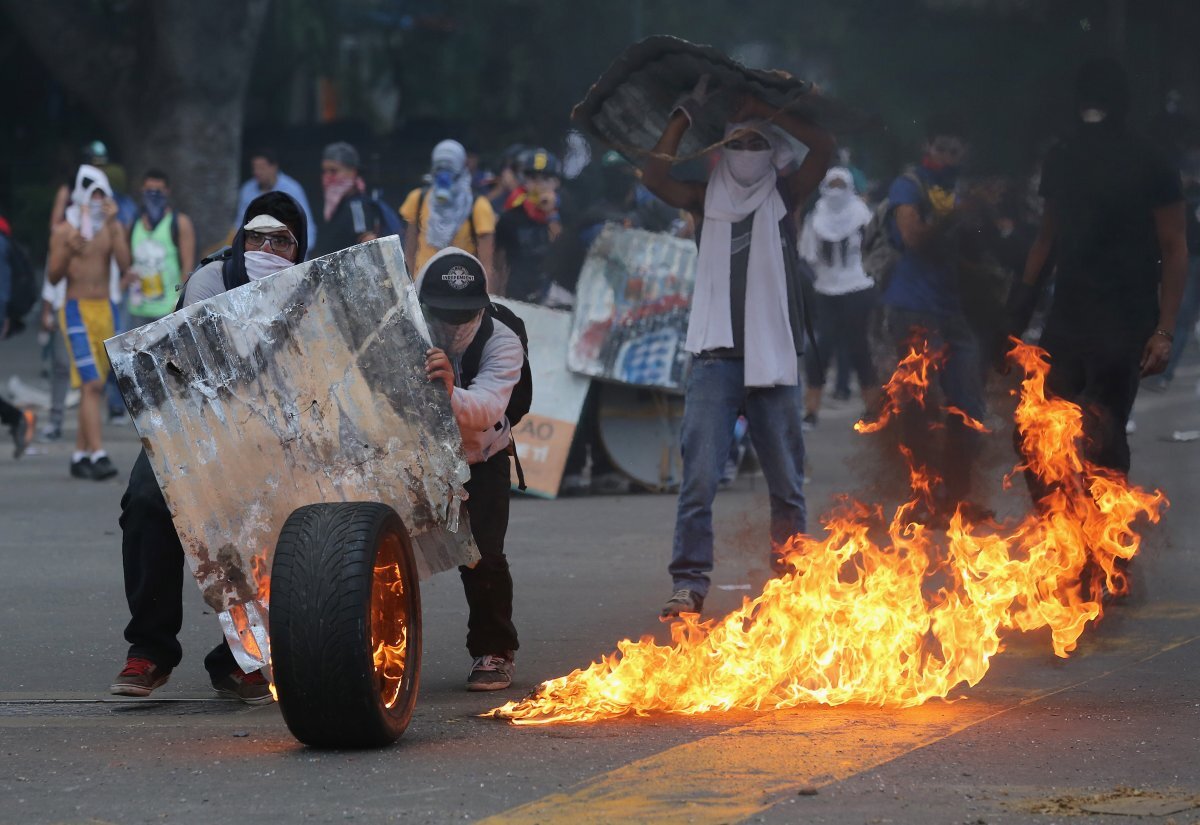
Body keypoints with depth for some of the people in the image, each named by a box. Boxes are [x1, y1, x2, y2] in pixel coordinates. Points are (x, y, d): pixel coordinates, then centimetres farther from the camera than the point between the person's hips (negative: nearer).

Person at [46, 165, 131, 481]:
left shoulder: (112, 227, 6)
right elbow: (53, 276, -5)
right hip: (77, 310, -5)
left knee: (95, 386, 10)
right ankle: (97, 455, -23)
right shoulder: (64, 231, -3)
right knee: (92, 384, -16)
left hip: (106, 309, 5)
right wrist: (68, 250, -21)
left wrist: (112, 225, -13)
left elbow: (124, 264, -8)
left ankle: (80, 455, 19)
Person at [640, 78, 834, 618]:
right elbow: (656, 176, -7)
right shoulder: (707, 198, 10)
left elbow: (824, 148, -5)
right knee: (700, 476, -11)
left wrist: (766, 111, -2)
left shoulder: (784, 196, 9)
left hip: (774, 357, 1)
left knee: (786, 482, 5)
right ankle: (690, 583, -9)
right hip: (716, 355, -1)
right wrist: (686, 114, -2)